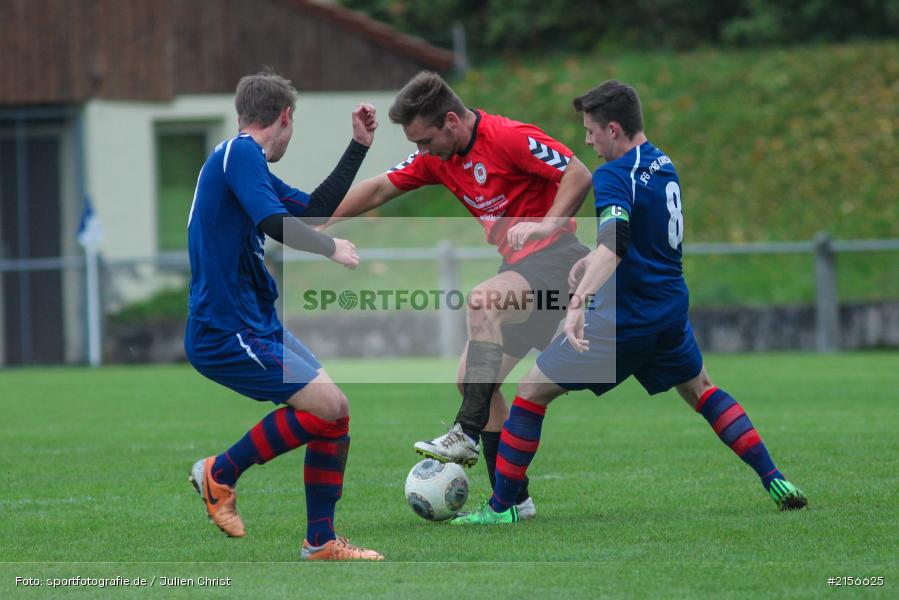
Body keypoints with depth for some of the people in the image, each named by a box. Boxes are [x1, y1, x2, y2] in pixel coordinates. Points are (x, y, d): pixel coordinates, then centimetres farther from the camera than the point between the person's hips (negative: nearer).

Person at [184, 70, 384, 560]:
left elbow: (314, 209, 28)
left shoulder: (246, 160, 18)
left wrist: (358, 147, 28)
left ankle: (320, 541, 13)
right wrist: (331, 249, -9)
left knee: (336, 411, 6)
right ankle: (221, 473, -2)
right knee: (325, 405, -18)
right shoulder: (239, 153, -12)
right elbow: (276, 223, -24)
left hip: (259, 326, 10)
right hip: (223, 332, -10)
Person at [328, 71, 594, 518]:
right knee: (471, 378, 4)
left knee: (481, 301, -34)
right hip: (521, 268, 9)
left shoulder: (509, 138, -16)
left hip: (555, 257, -9)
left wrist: (546, 224, -29)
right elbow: (379, 189, 15)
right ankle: (512, 498, 7)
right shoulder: (438, 157, 8)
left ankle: (468, 434, -32)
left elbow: (578, 175, -18)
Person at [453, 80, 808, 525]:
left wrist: (580, 301, -45)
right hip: (670, 309, 8)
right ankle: (775, 482, 20)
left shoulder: (614, 175, -18)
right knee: (700, 390, 28)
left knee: (532, 392, 0)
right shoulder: (662, 164, 9)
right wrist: (591, 264, 26)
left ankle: (500, 506, 0)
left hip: (625, 317, -8)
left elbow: (614, 243, -34)